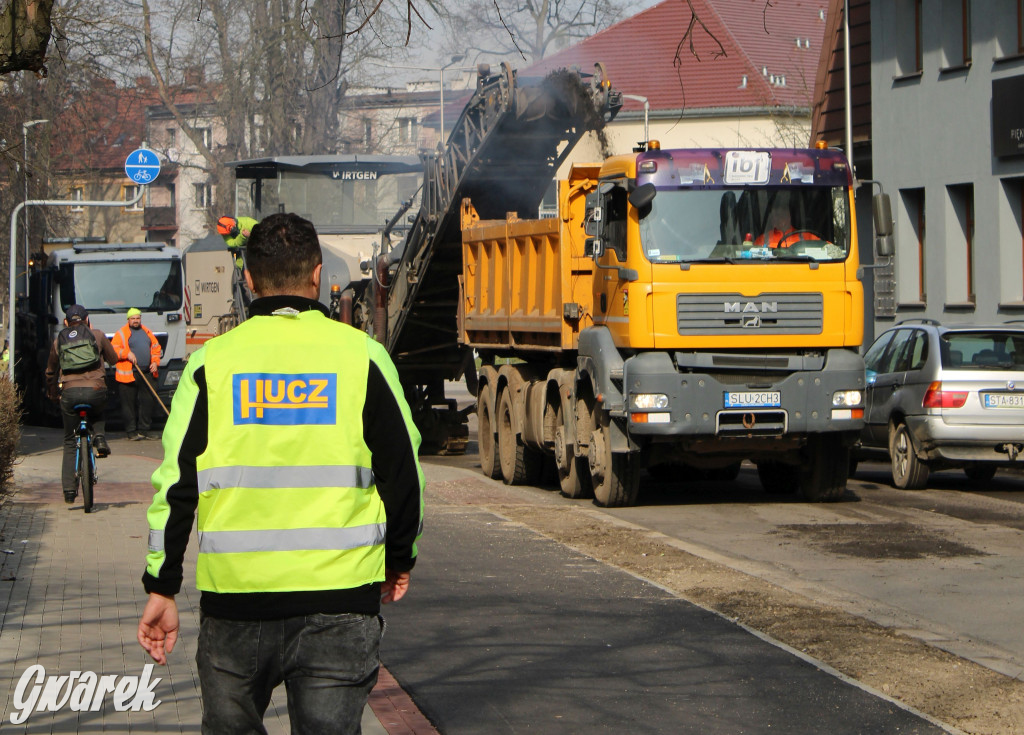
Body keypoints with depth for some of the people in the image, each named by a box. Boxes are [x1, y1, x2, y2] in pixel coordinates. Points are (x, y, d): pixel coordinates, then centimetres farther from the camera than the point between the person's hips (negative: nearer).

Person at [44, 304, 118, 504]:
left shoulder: (58, 340, 16)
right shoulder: (97, 335, 11)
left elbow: (50, 371, 25)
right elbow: (113, 359, 22)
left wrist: (52, 393, 41)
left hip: (69, 392, 1)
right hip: (95, 390, -1)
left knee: (70, 442, 13)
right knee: (98, 414, 35)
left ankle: (69, 489, 7)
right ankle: (99, 436, 2)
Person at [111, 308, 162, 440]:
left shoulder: (147, 332, 17)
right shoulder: (121, 333, 1)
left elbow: (156, 347, 22)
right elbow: (113, 349, -6)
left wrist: (155, 362, 8)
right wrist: (127, 353, -19)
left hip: (147, 374, 5)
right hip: (128, 375, -5)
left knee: (147, 402, 4)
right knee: (129, 403, -3)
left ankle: (144, 430, 12)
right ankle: (131, 431, 3)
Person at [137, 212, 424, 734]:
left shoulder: (213, 361, 1)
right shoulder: (362, 355, 0)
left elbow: (175, 483, 0)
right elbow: (402, 472, 4)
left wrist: (161, 589, 6)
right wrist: (398, 560, 19)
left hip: (234, 598, 1)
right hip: (339, 602, 0)